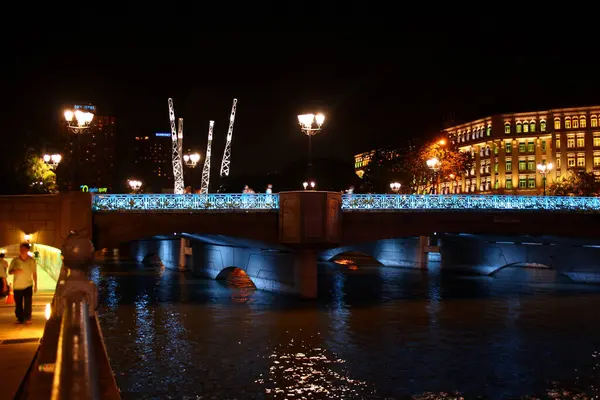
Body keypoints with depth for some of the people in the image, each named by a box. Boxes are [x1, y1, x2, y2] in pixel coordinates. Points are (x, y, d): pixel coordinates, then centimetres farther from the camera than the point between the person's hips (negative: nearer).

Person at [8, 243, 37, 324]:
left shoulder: (31, 260, -3)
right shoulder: (15, 260, -4)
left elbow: (34, 273, 5)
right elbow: (9, 272, 0)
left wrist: (35, 285, 6)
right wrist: (15, 271, -23)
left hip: (28, 285, -1)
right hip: (17, 286, 1)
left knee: (28, 303, -8)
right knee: (18, 304, 6)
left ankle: (27, 318, 3)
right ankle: (20, 318, 19)